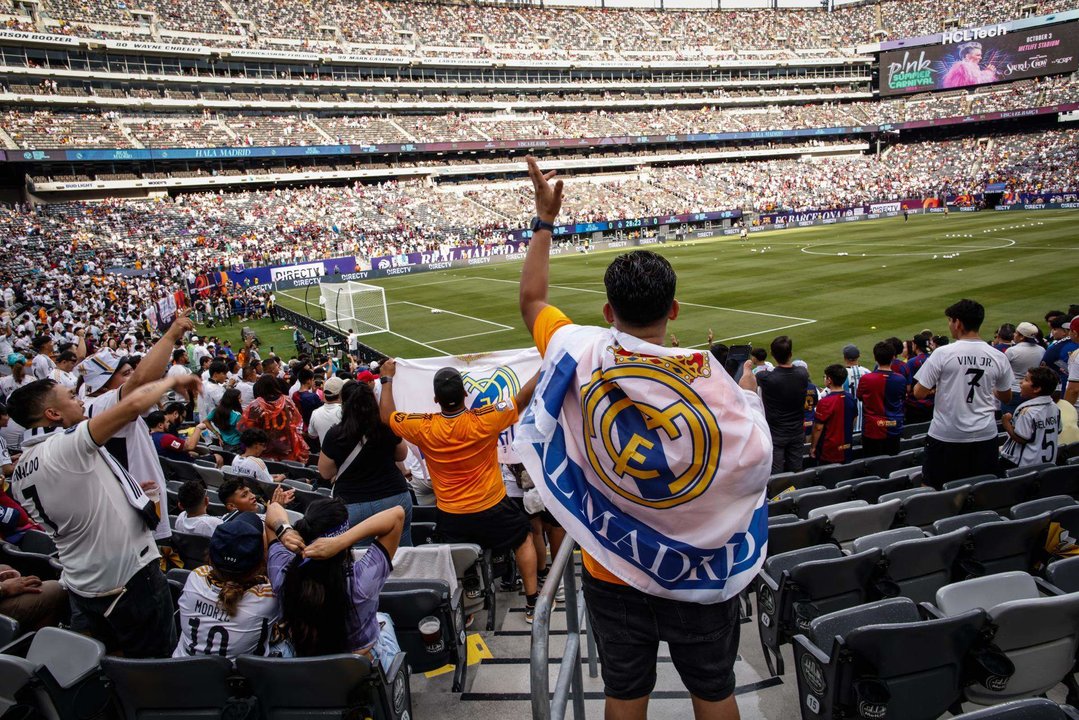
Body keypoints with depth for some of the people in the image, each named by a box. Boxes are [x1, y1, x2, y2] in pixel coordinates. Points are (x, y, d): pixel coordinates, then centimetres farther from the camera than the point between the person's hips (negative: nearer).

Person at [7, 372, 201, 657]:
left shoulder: (19, 473, 5)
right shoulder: (66, 445, -22)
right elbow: (134, 403, -28)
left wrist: (124, 490, 20)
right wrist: (172, 380, -13)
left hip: (81, 585, 8)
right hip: (129, 579, -8)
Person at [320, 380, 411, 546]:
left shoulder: (336, 434, -11)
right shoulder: (387, 428, -6)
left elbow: (325, 473, 2)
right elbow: (401, 456, 13)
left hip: (353, 506, -2)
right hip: (394, 499, 2)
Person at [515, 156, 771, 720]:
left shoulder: (582, 356, -17)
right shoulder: (708, 378, -21)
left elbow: (531, 299, 2)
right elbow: (755, 462, -11)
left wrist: (544, 219, 11)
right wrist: (749, 395, 5)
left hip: (612, 573, 1)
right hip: (700, 573, -1)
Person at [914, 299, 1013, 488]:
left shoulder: (943, 354, -12)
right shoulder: (998, 357, 0)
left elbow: (919, 393, -11)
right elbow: (1006, 397, 14)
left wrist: (935, 388, 11)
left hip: (946, 436, -4)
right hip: (985, 436, 4)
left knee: (930, 490, 9)